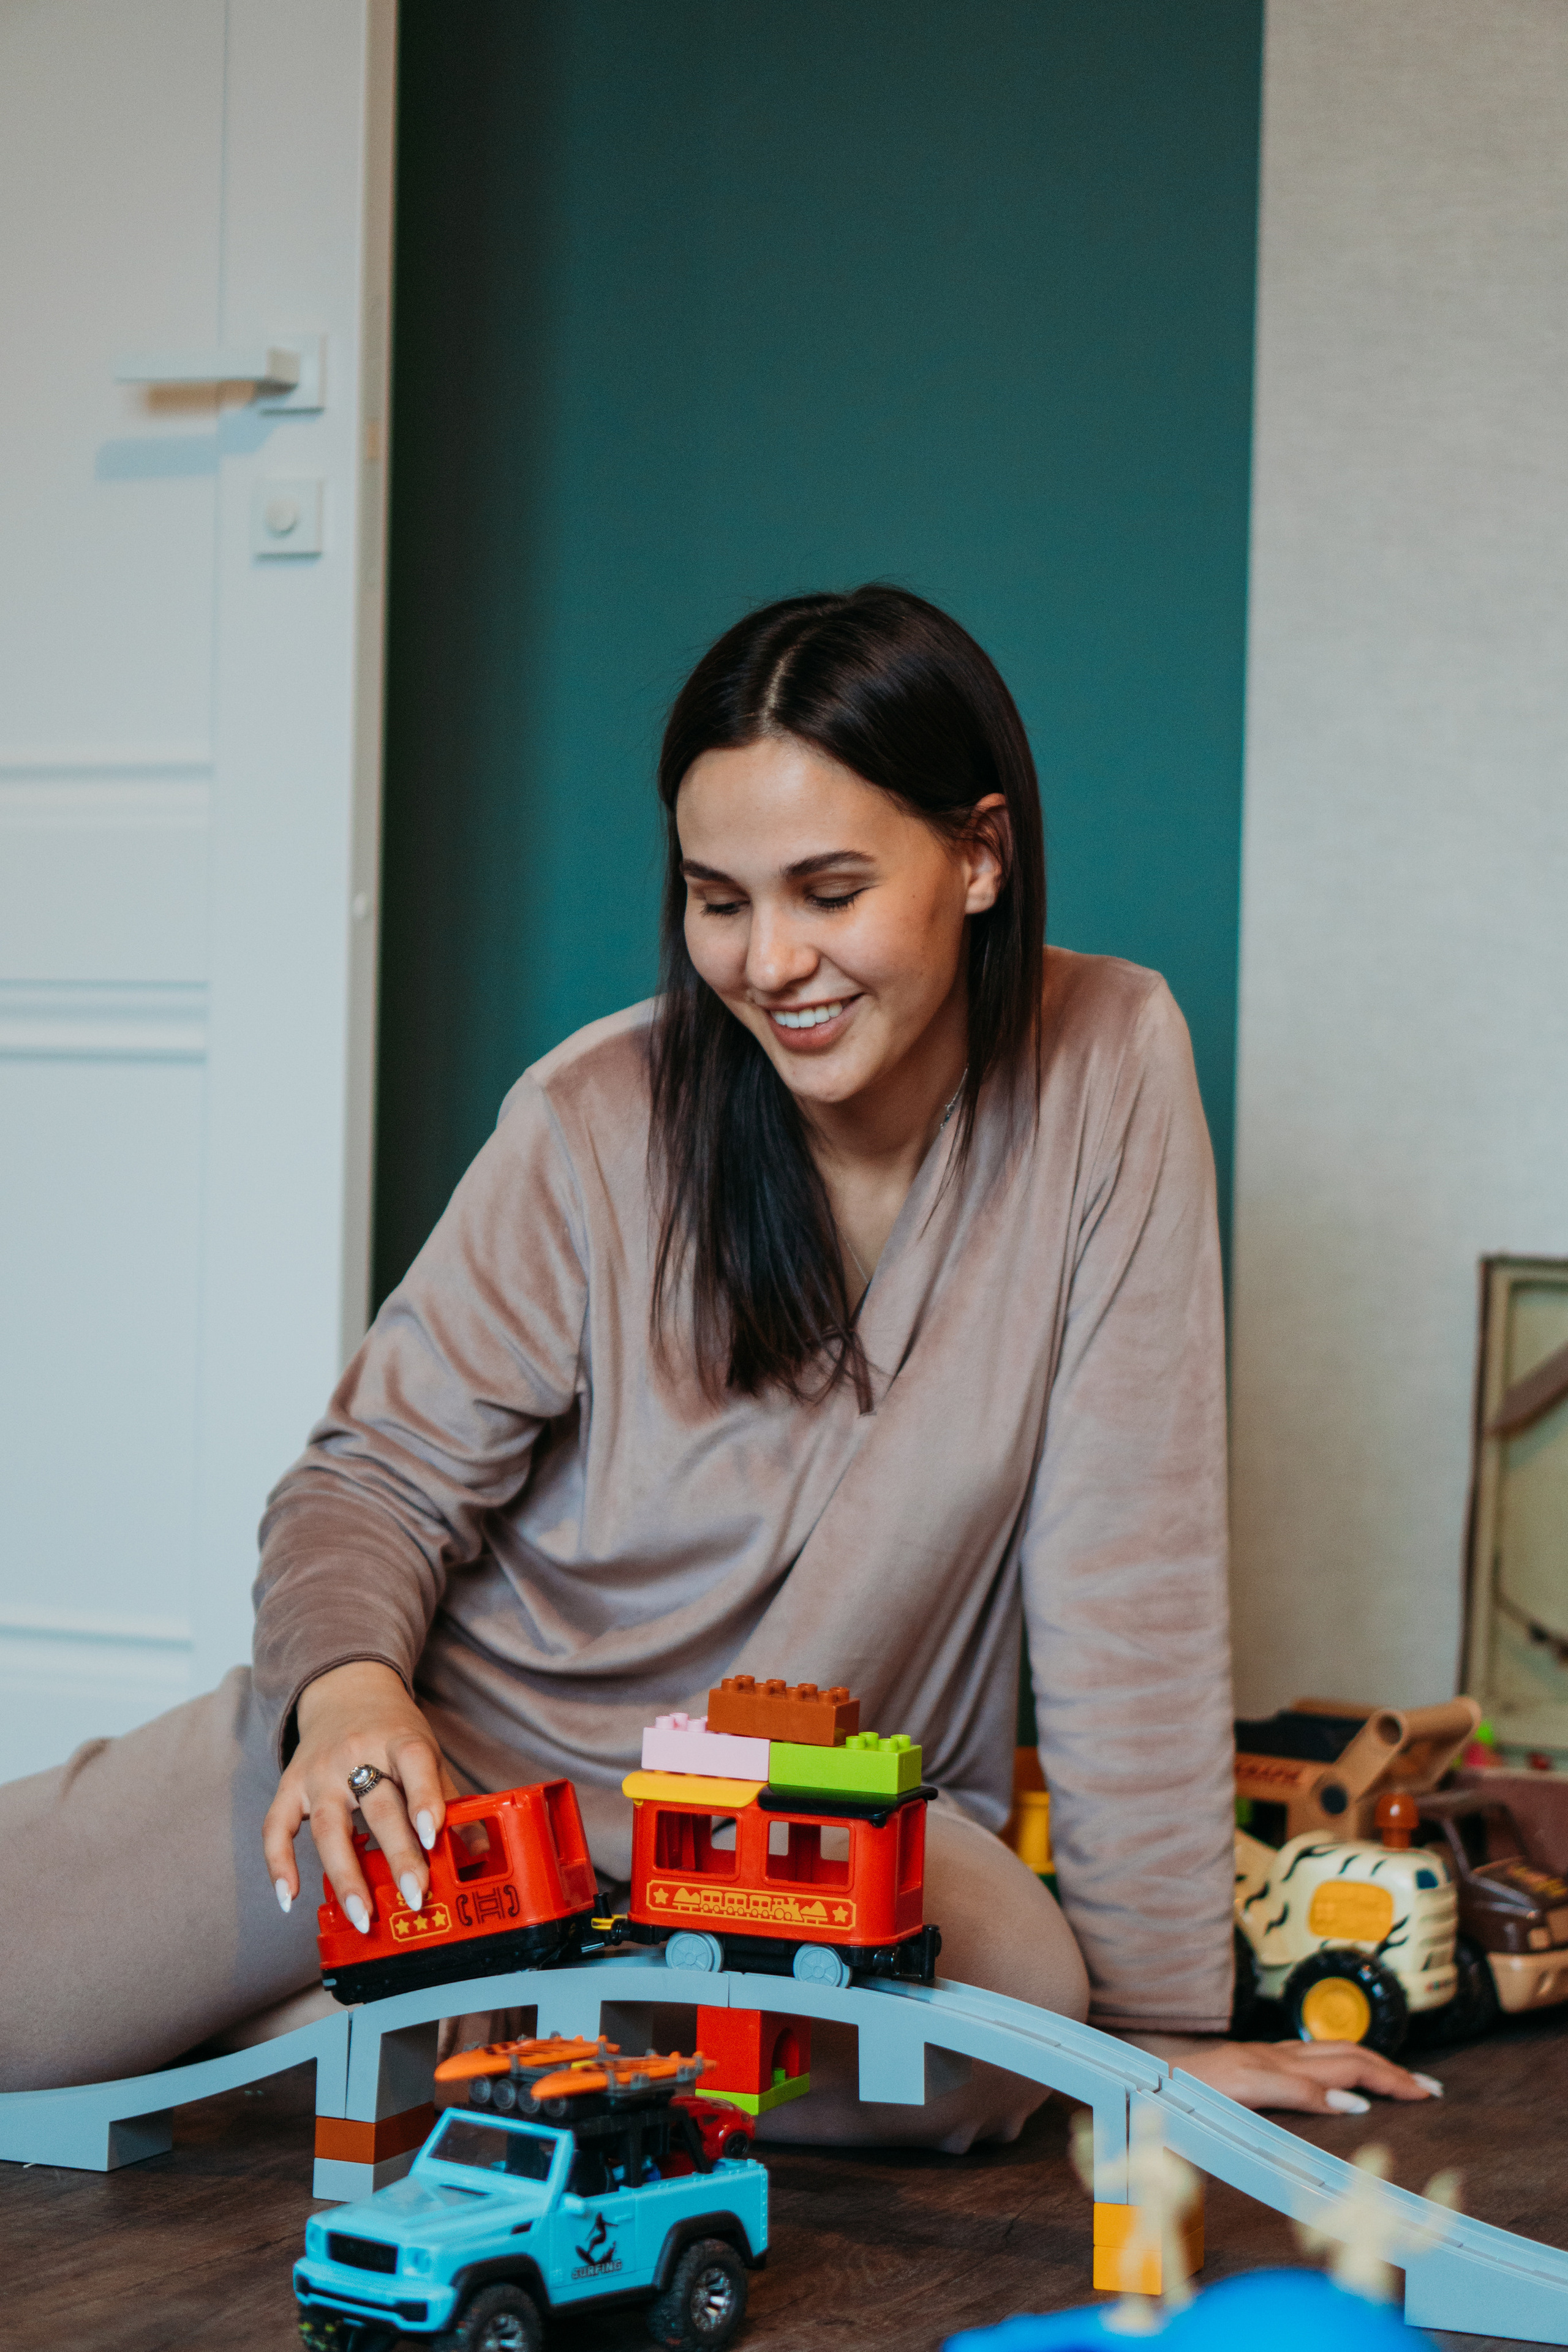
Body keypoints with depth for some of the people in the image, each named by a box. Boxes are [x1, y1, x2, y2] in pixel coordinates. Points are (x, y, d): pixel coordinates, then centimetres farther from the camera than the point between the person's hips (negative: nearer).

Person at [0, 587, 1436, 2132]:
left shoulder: (1110, 1066, -12)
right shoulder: (598, 1122, -12)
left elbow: (1129, 1558, -12)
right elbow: (386, 1471, -5)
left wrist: (1158, 2012, -11)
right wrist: (349, 1682, -29)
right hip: (481, 1731, -1)